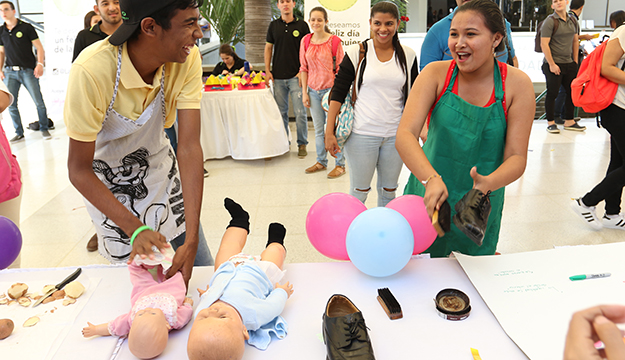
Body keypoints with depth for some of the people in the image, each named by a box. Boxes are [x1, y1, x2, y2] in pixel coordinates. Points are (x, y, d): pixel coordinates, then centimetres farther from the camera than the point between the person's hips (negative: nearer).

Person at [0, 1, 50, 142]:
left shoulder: (26, 27, 1)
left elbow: (39, 48, -1)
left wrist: (40, 64, -14)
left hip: (28, 70, -4)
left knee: (39, 102, -5)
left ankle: (44, 129, 12)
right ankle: (19, 133, 11)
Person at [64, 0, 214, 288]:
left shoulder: (187, 59, -23)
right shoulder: (92, 71, -34)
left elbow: (189, 147, -26)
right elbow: (79, 170, -25)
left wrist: (192, 240, -31)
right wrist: (136, 229, -37)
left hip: (157, 165, 3)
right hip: (105, 182, -3)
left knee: (200, 269, 4)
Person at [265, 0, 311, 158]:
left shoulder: (302, 25, 3)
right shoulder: (274, 25, 10)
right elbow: (268, 48, 13)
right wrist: (267, 71, 4)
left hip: (296, 76, -3)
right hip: (278, 77, 3)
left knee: (300, 112, -4)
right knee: (281, 111, 8)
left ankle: (302, 144, 8)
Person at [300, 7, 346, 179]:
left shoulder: (334, 41, -8)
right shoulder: (306, 41, 5)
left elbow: (340, 68, -5)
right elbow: (304, 68, 9)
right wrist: (304, 92, 5)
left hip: (330, 89, -4)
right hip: (313, 91, 5)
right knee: (318, 129, 14)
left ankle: (340, 164, 12)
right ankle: (321, 161, 28)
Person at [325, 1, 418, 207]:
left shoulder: (408, 56, 5)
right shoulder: (356, 53, -4)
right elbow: (337, 93, -3)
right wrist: (329, 132, -9)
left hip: (395, 135, 3)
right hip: (362, 134, -3)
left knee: (388, 192, 14)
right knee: (358, 192, 6)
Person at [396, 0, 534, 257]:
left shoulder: (517, 84, -9)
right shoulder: (436, 74, -10)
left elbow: (517, 157, -10)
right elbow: (405, 135, -21)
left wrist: (487, 183, -32)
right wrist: (431, 179, -38)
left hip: (479, 209, 0)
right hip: (427, 198, 0)